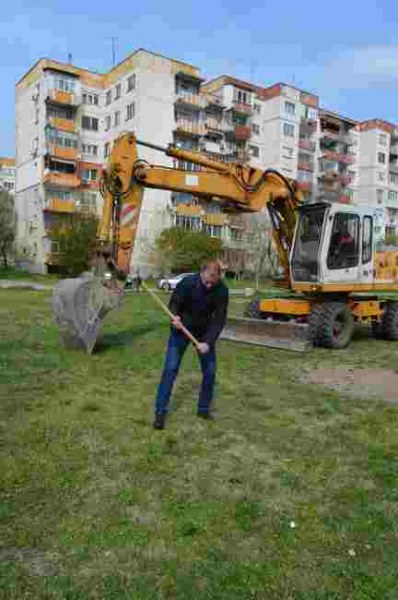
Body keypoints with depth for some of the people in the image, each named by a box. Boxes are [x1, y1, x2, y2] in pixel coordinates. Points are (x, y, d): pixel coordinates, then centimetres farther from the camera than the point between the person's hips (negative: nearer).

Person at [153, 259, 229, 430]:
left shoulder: (222, 290, -19)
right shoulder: (187, 283, -24)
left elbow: (219, 319, -18)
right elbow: (174, 304, -12)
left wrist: (208, 342, -29)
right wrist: (175, 317, -34)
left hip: (204, 333, 2)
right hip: (181, 330, -2)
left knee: (210, 370, 3)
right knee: (170, 369, -8)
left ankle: (204, 408, 22)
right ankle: (160, 412, 1)